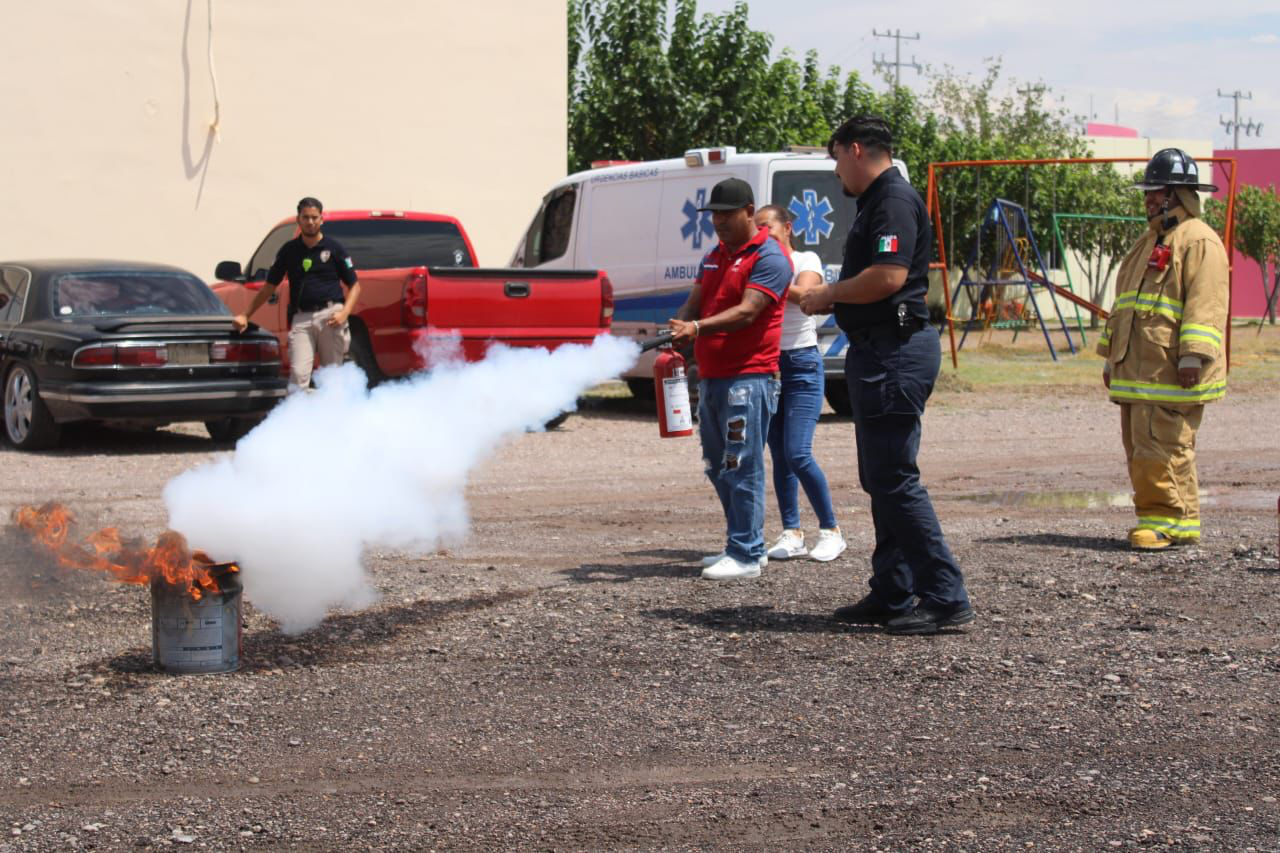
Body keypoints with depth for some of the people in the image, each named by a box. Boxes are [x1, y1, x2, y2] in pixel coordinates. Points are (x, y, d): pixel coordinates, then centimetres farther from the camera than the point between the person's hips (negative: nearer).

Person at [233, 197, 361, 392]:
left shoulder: (334, 248, 6)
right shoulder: (289, 250, 12)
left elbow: (354, 285, 8)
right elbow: (269, 287, 16)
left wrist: (344, 313, -8)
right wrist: (246, 315, 9)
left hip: (330, 315, -1)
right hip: (301, 318, 1)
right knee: (298, 375, -12)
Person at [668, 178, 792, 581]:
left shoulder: (768, 258, -9)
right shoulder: (713, 257, 19)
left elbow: (747, 312, -20)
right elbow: (693, 305, 15)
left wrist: (699, 328, -32)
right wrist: (677, 329, -8)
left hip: (748, 377, -9)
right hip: (711, 377, 9)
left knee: (742, 468, -9)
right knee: (717, 467, 13)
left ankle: (746, 555, -6)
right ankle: (743, 544, 22)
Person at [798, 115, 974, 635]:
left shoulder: (894, 200, -14)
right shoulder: (877, 201, 19)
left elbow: (888, 277, -25)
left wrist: (828, 294, -12)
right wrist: (826, 300, 14)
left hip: (894, 352, -11)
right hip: (877, 352, 11)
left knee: (894, 480, -11)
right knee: (880, 479, 14)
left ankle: (946, 599, -8)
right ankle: (892, 596, 20)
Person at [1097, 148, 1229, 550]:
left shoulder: (1199, 241, -8)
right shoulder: (1149, 241, 23)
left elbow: (1205, 304, -17)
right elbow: (1124, 303, 28)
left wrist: (1193, 354, -24)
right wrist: (1111, 355, 26)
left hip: (1171, 373, -10)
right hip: (1136, 371, 10)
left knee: (1163, 446, -11)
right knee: (1139, 448, 9)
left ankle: (1170, 520, -4)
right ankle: (1157, 517, 16)